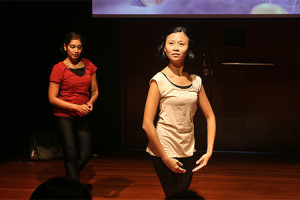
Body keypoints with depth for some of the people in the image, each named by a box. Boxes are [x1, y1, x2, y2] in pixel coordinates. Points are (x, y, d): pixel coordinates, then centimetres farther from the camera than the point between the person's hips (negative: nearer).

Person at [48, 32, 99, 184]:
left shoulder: (88, 65, 5)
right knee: (71, 156, -4)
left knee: (86, 154, 3)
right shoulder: (59, 68, -9)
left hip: (83, 117, 5)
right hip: (64, 117, -5)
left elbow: (95, 91, 13)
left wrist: (90, 103, -9)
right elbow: (52, 98, -10)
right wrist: (77, 107, -17)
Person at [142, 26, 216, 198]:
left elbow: (210, 117, 11)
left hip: (188, 153, 5)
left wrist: (209, 152, 1)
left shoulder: (196, 81, 5)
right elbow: (147, 125, -13)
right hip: (164, 151, -5)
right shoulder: (159, 80, -10)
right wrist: (166, 158, -12)